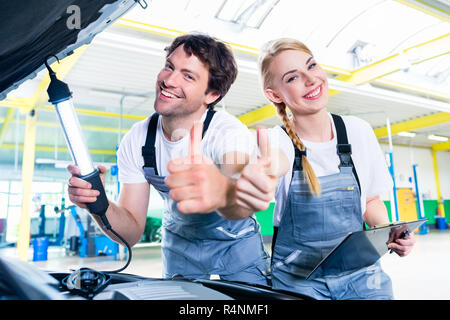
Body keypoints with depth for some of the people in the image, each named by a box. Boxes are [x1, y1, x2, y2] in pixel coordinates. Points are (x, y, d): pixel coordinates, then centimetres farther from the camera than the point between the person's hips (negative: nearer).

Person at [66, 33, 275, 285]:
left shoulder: (230, 132, -29)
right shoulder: (136, 141, -17)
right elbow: (132, 232, -15)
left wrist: (223, 191, -75)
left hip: (237, 244, -2)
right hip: (180, 244, 3)